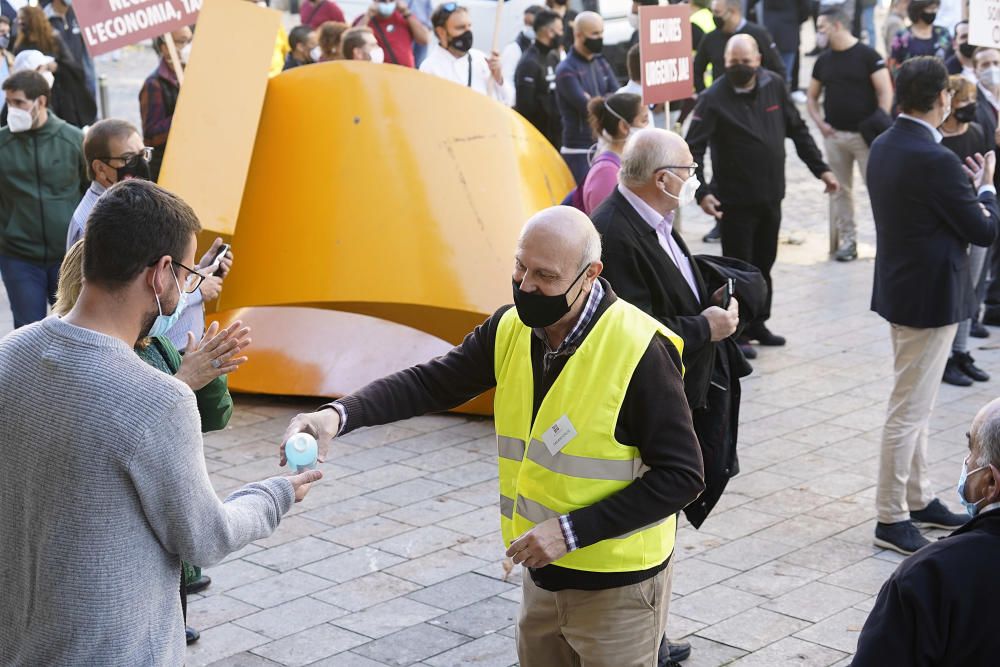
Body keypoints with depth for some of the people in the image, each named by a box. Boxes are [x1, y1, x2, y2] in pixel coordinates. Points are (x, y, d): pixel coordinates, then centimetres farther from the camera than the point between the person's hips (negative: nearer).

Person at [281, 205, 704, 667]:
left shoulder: (639, 351, -23)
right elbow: (429, 383, -3)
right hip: (543, 571, 6)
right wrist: (340, 415, -21)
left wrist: (571, 530, -23)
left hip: (617, 586, -6)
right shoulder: (512, 329, -4)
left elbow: (681, 476, -20)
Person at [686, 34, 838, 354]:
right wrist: (702, 192, -28)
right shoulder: (713, 99, -13)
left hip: (771, 196, 5)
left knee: (764, 264, 16)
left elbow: (797, 130, 10)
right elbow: (693, 149, -17)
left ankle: (758, 324, 31)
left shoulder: (775, 86, 1)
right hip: (735, 200, -5)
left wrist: (820, 168, 6)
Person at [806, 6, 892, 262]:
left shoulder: (867, 55, -6)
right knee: (840, 190, 7)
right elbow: (812, 98, 19)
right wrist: (819, 122, 2)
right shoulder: (823, 61, 10)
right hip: (834, 135, 5)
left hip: (865, 134, -5)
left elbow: (885, 91, -8)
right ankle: (846, 241, 15)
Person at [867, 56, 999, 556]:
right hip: (930, 297, -10)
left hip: (900, 287, 10)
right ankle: (892, 519, 8)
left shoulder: (884, 146, 3)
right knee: (909, 410, -1)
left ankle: (918, 499, 33)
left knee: (915, 405, 20)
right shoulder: (936, 161, -24)